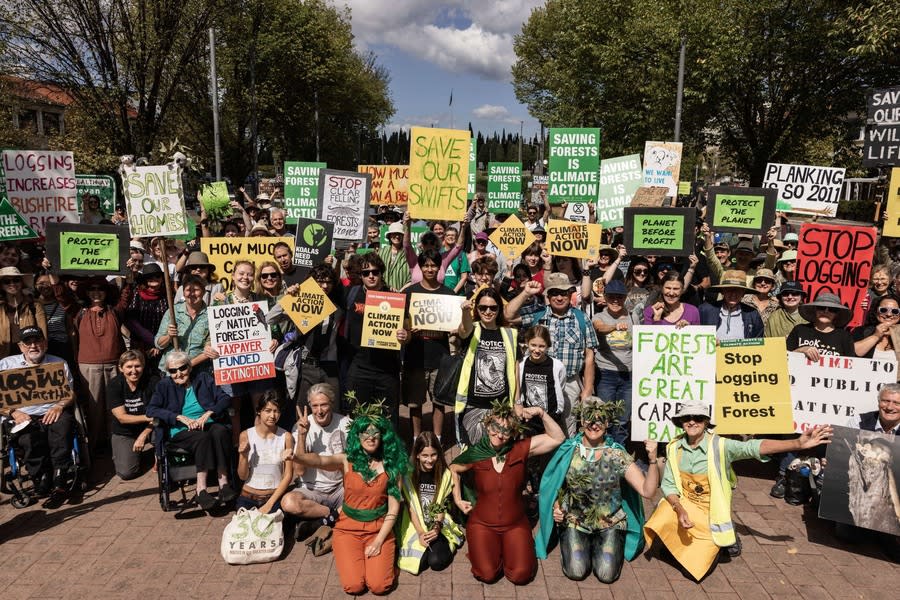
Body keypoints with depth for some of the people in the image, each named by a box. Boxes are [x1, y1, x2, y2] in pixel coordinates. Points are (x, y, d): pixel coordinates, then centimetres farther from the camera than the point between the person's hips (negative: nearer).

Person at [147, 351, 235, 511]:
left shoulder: (203, 378, 17)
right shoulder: (165, 385, 15)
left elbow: (225, 399, 7)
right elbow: (151, 410, -1)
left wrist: (207, 414, -11)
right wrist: (180, 417, -13)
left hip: (207, 424, 2)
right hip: (181, 431, -1)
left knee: (221, 431, -34)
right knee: (202, 437, -36)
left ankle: (223, 483, -35)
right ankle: (201, 490, -38)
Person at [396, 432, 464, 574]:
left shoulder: (446, 474, -4)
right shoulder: (408, 474, -8)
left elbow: (442, 507, -2)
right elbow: (410, 506, -6)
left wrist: (437, 527, -19)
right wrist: (420, 532, -15)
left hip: (439, 524, 1)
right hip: (415, 525, 0)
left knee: (436, 562, -21)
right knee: (419, 563, -21)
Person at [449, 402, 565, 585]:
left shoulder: (520, 449, -9)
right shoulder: (476, 453, -9)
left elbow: (558, 438, -11)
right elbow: (453, 469, 10)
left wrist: (541, 413, -22)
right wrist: (458, 500, 5)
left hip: (515, 524, 1)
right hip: (482, 524, -1)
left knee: (521, 575, -14)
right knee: (487, 574, -17)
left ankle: (509, 548, 17)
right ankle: (484, 548, 15)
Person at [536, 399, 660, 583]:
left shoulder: (617, 455, -12)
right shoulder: (568, 451, -8)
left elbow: (647, 491, -17)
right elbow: (554, 484, 7)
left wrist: (653, 460, -31)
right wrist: (556, 506, -11)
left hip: (610, 523, 0)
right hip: (574, 521, 0)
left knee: (607, 574, -15)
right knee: (576, 572, -17)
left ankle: (596, 544, 17)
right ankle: (569, 543, 16)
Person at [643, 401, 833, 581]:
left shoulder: (719, 445, -19)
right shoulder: (674, 448, -9)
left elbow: (753, 447, -32)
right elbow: (668, 485, -7)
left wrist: (798, 444, -45)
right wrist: (680, 510, -26)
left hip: (711, 512, -3)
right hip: (683, 504, 3)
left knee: (697, 565, -5)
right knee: (660, 523, -24)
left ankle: (722, 537, 24)